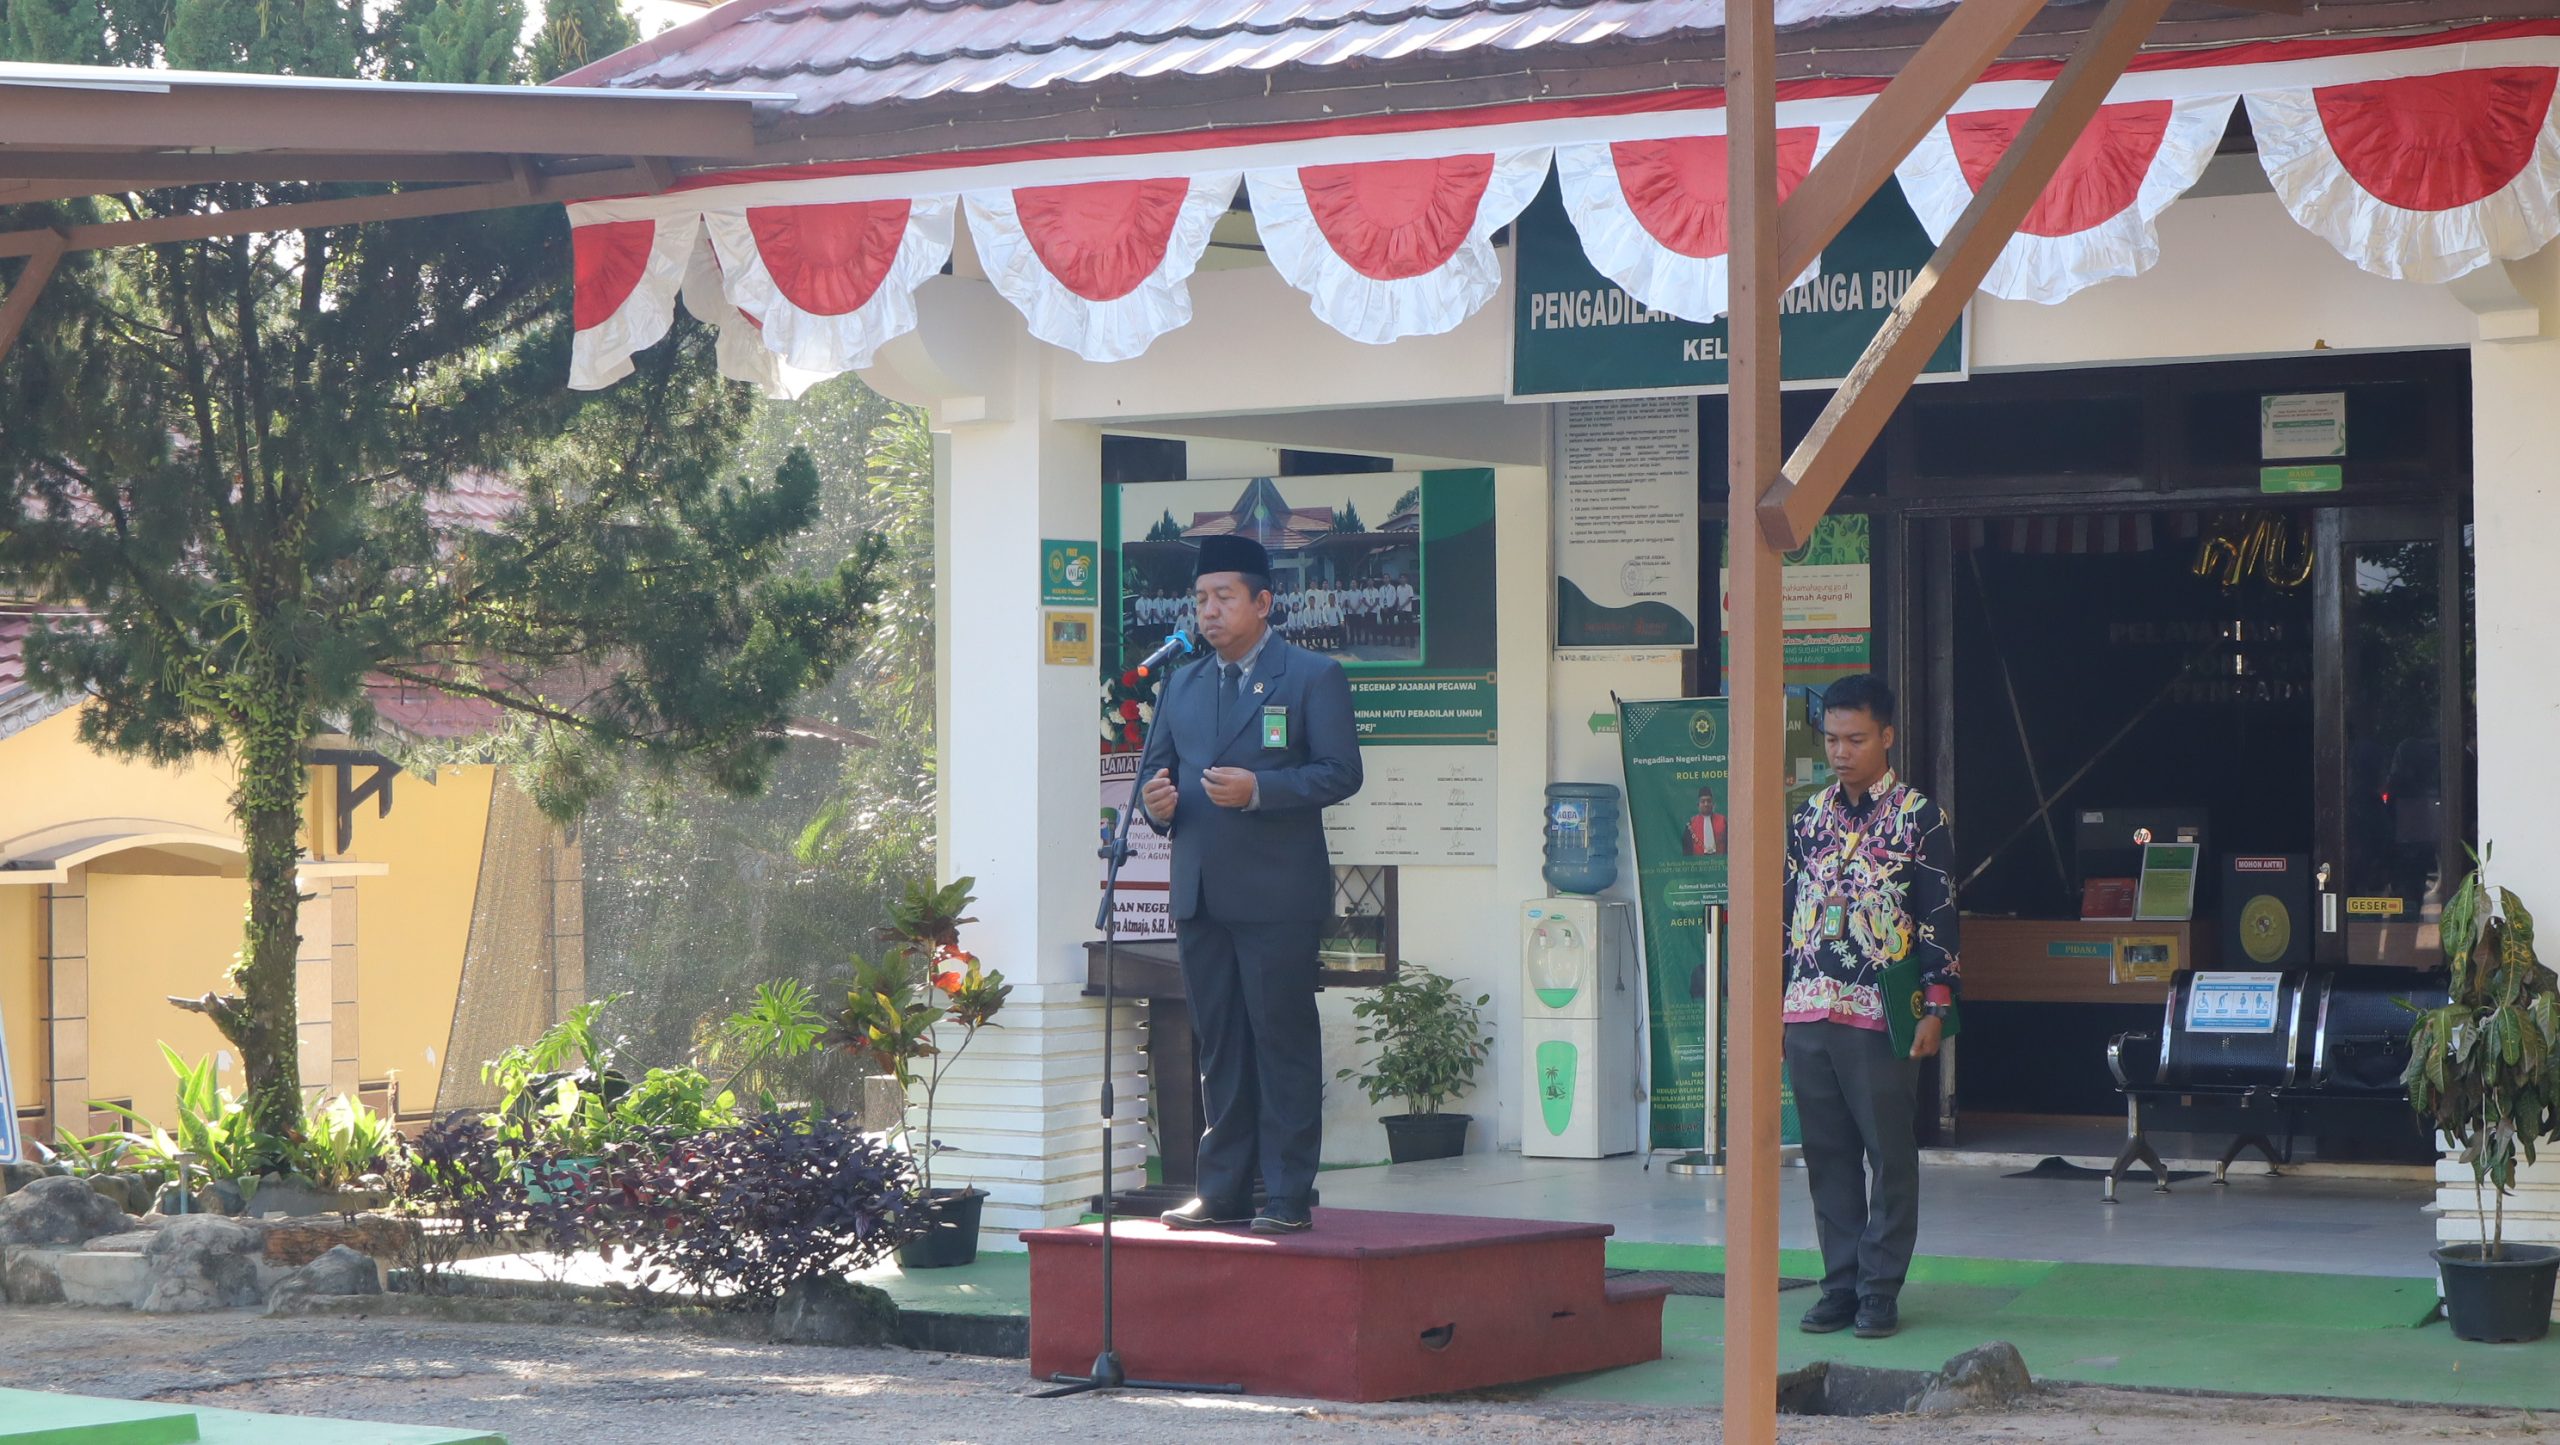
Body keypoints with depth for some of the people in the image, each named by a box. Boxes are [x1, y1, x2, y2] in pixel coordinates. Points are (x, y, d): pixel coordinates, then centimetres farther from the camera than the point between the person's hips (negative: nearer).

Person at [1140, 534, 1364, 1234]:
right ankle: (1222, 1191, 14)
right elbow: (1156, 765, 22)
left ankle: (1287, 1197, -1)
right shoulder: (1182, 684, 18)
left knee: (1283, 1043, -4)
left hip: (1277, 895, -6)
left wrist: (1257, 789, -19)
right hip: (1200, 894, 6)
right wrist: (1157, 804, -1)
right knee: (1217, 1045, 9)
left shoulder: (1314, 677, -1)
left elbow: (1340, 773, -8)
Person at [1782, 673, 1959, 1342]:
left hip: (1880, 1016, -5)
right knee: (1827, 1155, 8)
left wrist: (1935, 1008, -10)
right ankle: (1841, 1282, 14)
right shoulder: (1810, 815, 13)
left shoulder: (1918, 817, -2)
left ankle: (1880, 1288, 5)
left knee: (1890, 1154, 0)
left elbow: (1939, 917, -4)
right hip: (1807, 1012, 5)